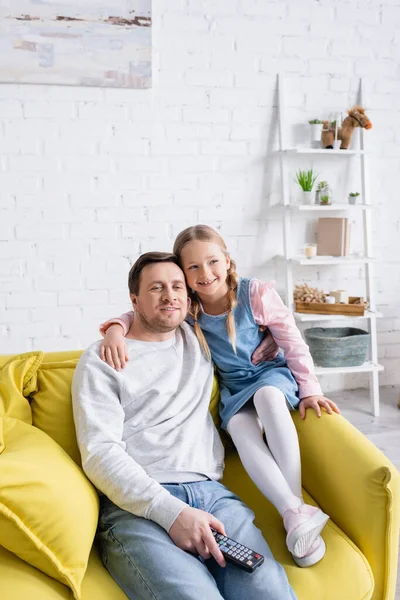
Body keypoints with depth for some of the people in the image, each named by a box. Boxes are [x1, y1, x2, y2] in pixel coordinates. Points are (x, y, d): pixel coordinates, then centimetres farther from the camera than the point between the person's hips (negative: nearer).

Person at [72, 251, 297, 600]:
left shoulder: (199, 339, 21)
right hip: (138, 505, -3)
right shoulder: (101, 359, 7)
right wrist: (171, 512, -16)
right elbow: (100, 452, -5)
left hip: (211, 492, 4)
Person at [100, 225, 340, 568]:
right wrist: (116, 328, -29)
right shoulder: (187, 306, -9)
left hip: (272, 373, -2)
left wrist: (310, 389, -12)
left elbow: (293, 343, -10)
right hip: (234, 388, 2)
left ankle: (296, 501, -34)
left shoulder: (257, 294, -17)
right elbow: (142, 313, -7)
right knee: (240, 428, -31)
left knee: (267, 396, -37)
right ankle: (294, 514, -33)